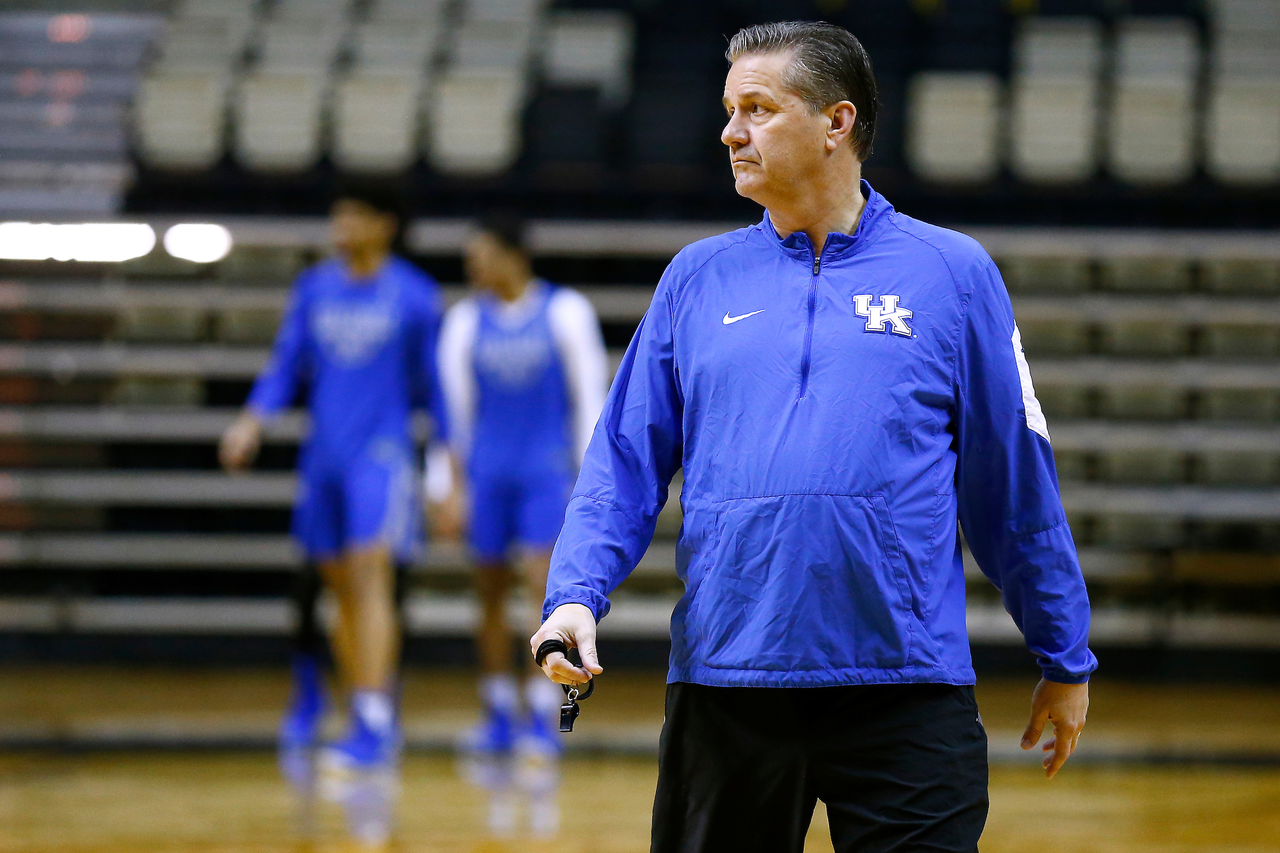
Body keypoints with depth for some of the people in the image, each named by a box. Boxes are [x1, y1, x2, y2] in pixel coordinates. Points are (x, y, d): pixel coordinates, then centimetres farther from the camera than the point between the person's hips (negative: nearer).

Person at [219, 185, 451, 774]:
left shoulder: (415, 296, -1)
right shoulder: (313, 289, 10)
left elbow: (436, 386, 3)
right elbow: (285, 366, 11)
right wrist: (251, 422, -6)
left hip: (383, 454, -5)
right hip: (323, 456, 5)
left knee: (370, 577, -17)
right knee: (341, 590, 10)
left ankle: (372, 727, -22)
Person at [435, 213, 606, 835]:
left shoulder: (565, 312, -3)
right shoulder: (466, 321, 5)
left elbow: (589, 399, -1)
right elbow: (454, 407, 8)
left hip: (547, 472, -3)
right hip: (487, 473, 3)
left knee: (546, 585, -15)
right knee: (490, 594, 6)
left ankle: (543, 726, -16)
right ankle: (500, 721, 18)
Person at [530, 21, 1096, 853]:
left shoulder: (954, 273, 4)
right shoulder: (698, 278, 10)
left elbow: (1014, 480, 7)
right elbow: (625, 463, 9)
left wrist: (1066, 659, 10)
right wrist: (576, 594, -7)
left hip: (905, 686, -2)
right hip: (723, 684, 2)